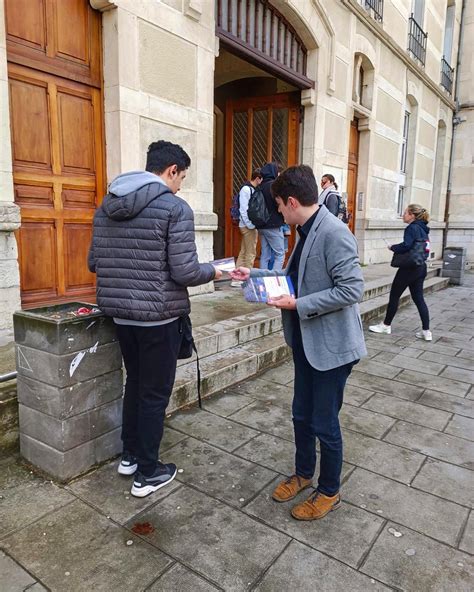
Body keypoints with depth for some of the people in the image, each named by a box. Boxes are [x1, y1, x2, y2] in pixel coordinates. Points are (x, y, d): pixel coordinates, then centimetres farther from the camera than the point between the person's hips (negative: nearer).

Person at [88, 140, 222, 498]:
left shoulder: (106, 205, 7)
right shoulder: (176, 207, -13)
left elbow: (94, 263, 9)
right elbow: (184, 272, -18)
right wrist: (214, 272, 2)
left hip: (120, 314, 7)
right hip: (159, 316, -6)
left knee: (135, 382, 23)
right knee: (155, 392, 9)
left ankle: (130, 455, 37)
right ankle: (147, 472, 23)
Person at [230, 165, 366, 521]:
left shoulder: (334, 232, -20)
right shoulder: (307, 232, 8)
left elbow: (352, 288, -25)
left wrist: (298, 305, -23)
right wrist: (254, 275, 14)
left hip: (331, 345, -8)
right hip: (306, 342, 9)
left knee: (324, 423, 8)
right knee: (302, 415, 20)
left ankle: (330, 492, 31)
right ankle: (303, 474, 43)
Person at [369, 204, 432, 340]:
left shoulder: (412, 228, -14)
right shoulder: (422, 229, 13)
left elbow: (406, 246, -26)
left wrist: (393, 247, -8)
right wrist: (397, 247, 7)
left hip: (409, 268, -9)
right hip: (420, 267, 9)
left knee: (394, 296, 5)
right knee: (418, 298, 10)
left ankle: (386, 325, 17)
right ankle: (426, 331, 9)